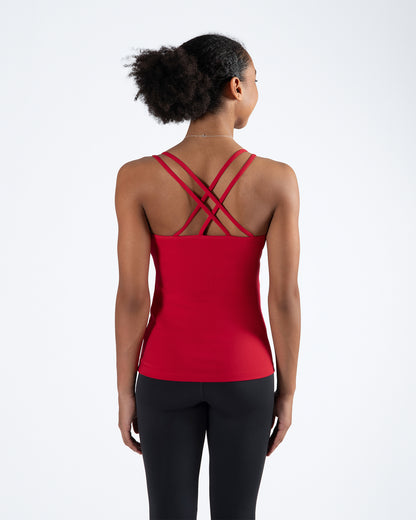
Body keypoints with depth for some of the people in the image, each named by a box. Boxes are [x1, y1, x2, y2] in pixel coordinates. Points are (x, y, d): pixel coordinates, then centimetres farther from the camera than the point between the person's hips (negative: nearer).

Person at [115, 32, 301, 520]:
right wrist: (286, 391, 2)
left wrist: (125, 393, 0)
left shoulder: (137, 177, -14)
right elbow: (285, 299, -12)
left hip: (168, 373, 0)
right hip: (242, 374, 0)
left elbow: (132, 297, -13)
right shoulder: (276, 179, -15)